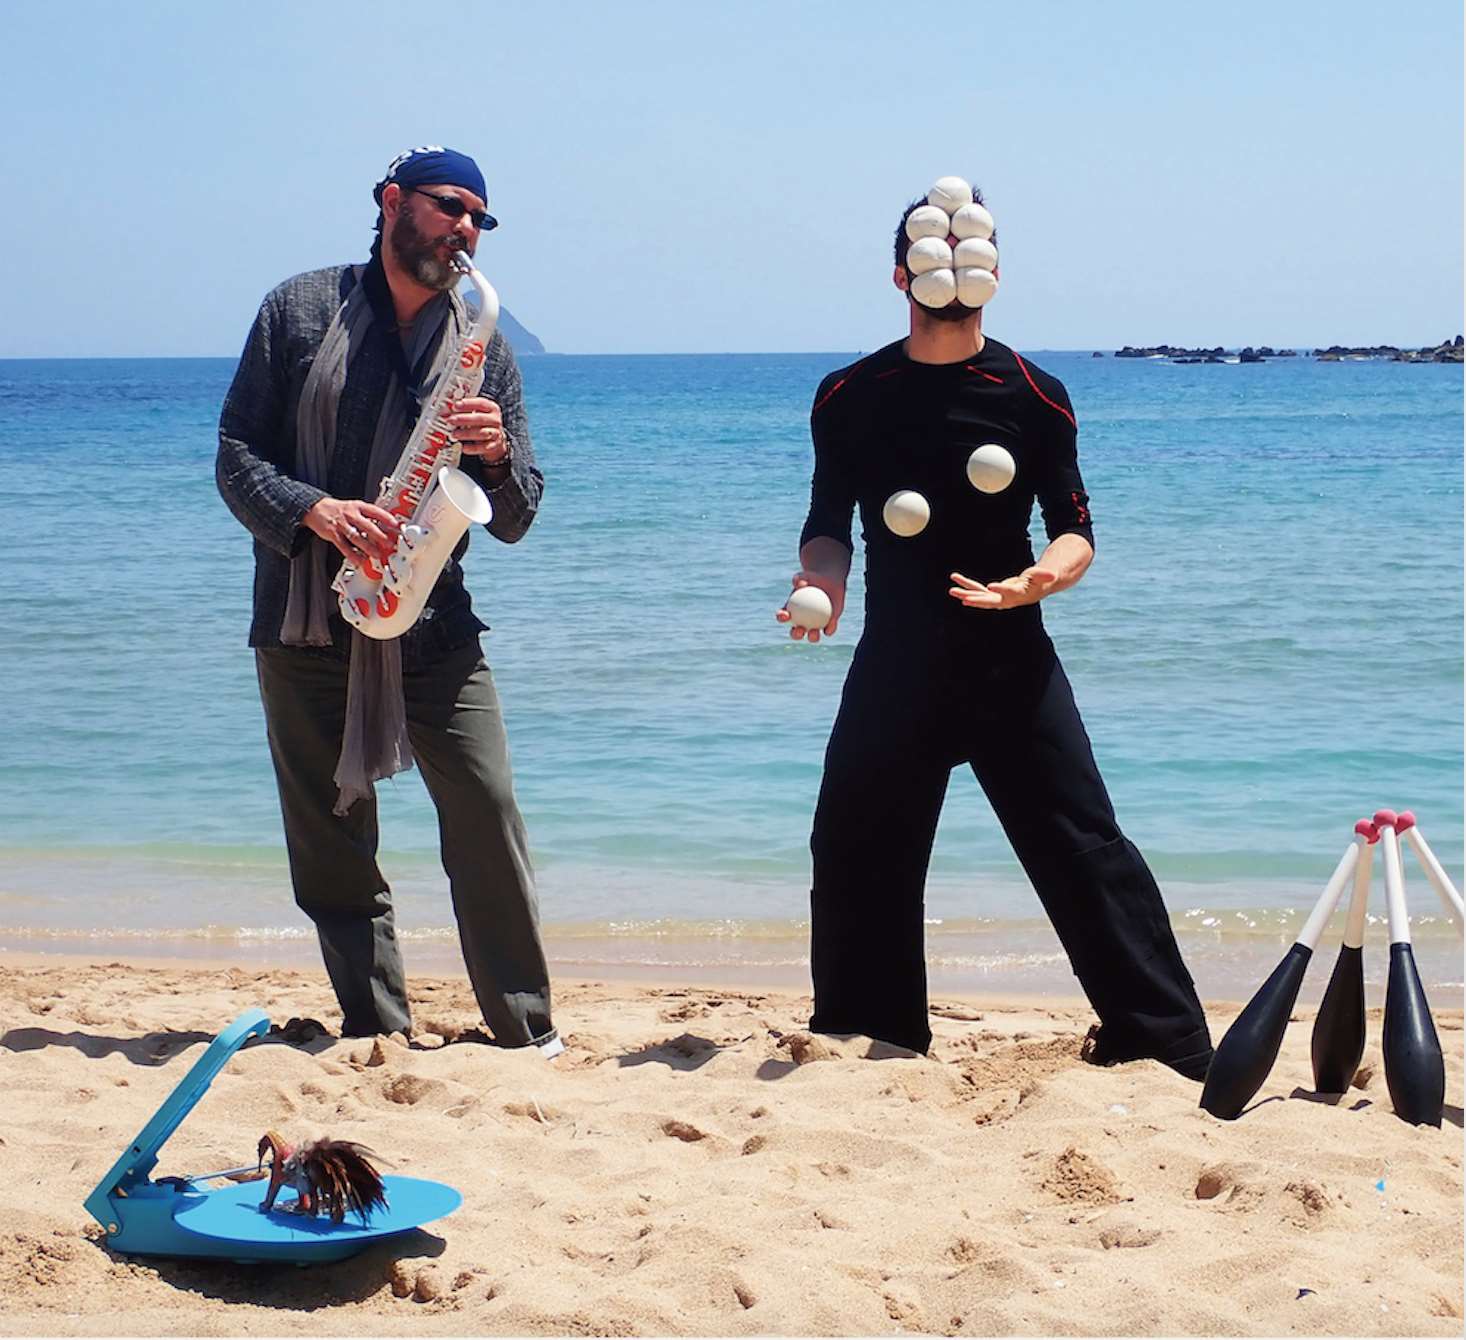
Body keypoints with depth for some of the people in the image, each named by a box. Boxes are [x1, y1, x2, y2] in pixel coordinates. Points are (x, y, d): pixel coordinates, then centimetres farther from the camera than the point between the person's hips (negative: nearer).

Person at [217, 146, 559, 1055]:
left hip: (432, 629, 0)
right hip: (304, 625, 0)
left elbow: (515, 520, 8)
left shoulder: (486, 350, 10)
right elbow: (237, 456, 1)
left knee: (488, 819, -8)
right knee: (333, 845, 3)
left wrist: (497, 457, -14)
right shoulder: (300, 310, 6)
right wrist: (315, 511, -17)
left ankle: (528, 1032, 1)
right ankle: (376, 1032, 13)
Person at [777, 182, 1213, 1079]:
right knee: (856, 848, 6)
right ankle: (869, 1032, 25)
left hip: (1010, 663, -2)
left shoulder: (1033, 396, 0)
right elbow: (829, 522, 11)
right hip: (893, 664, 2)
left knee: (1084, 844, -6)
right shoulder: (849, 397, 5)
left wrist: (1041, 577, -22)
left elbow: (1075, 530, 0)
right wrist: (822, 580, -10)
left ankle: (1164, 1039, -1)